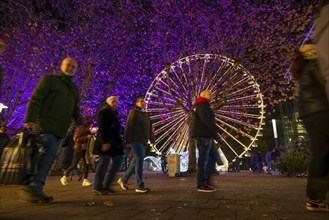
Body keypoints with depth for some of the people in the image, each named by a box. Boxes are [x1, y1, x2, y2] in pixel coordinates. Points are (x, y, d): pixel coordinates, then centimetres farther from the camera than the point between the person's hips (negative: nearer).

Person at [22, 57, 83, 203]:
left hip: (59, 129, 6)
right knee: (49, 153, -15)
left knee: (49, 156, 5)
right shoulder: (49, 79, 4)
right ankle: (33, 189, -5)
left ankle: (35, 190, 12)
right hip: (45, 125, -6)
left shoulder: (74, 88, 22)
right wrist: (29, 119, -16)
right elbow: (35, 99, -6)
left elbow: (74, 108, 22)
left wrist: (79, 121, 5)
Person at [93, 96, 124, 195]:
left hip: (114, 140, 9)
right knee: (104, 161, -8)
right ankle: (97, 188, 1)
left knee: (118, 160, 7)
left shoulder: (114, 113, 22)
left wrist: (119, 139, 16)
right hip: (106, 141, -9)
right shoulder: (103, 111, -4)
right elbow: (102, 128, -14)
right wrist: (105, 142, -23)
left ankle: (106, 185, 13)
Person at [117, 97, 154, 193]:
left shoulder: (146, 114, 19)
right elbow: (128, 127, -10)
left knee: (136, 161, 11)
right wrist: (128, 141, -16)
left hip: (143, 141, 8)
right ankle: (139, 186, -3)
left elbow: (149, 128, 19)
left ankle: (123, 179, 28)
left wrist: (151, 138, 9)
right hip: (136, 140, -8)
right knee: (140, 159, -11)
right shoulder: (133, 113, -4)